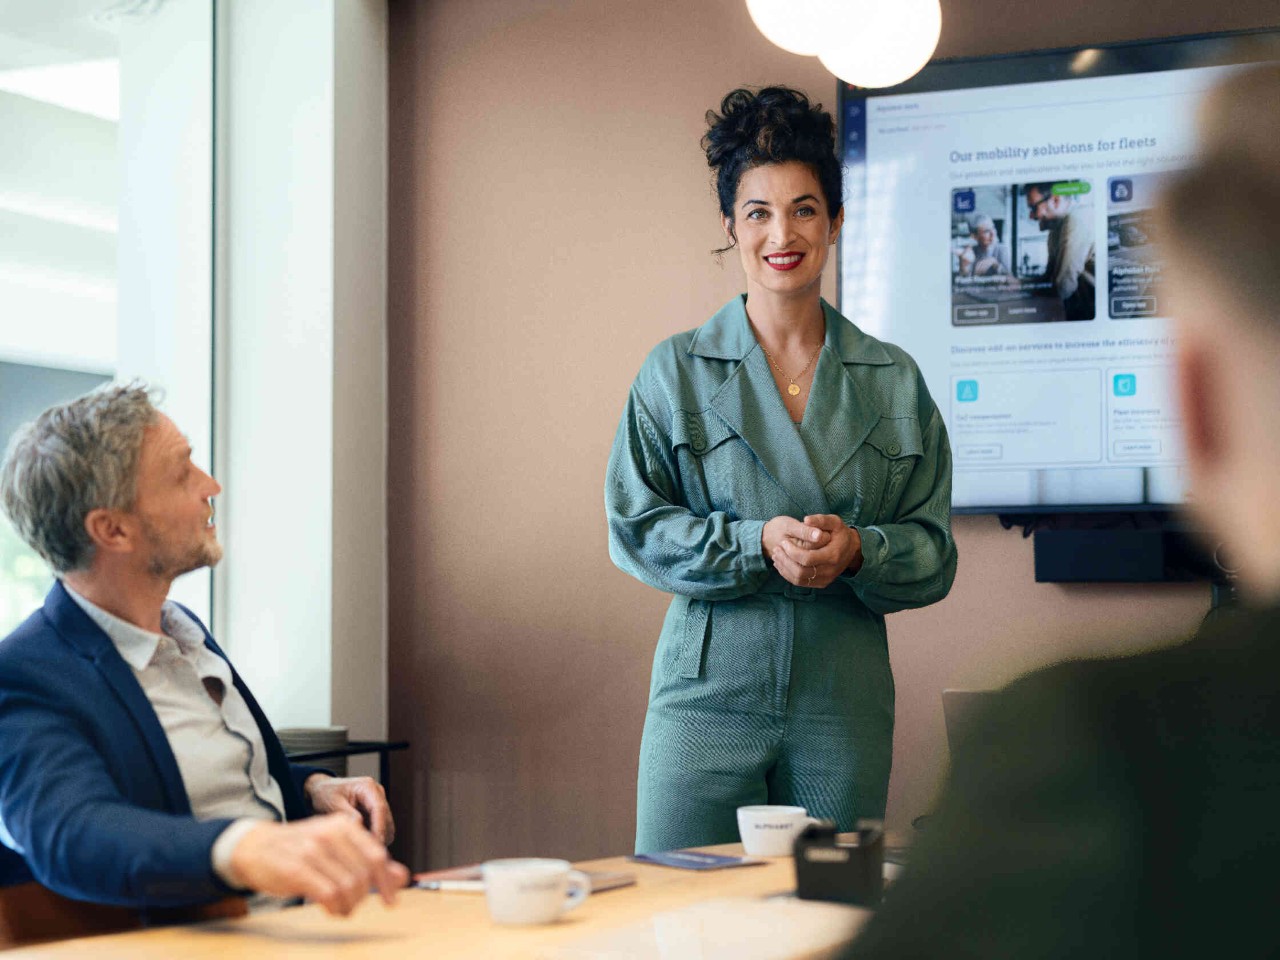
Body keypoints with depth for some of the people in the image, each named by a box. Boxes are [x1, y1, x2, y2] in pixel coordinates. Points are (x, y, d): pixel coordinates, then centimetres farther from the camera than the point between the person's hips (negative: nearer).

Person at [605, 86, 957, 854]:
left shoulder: (893, 382, 8)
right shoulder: (676, 373, 3)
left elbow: (934, 549, 7)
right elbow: (635, 527, -2)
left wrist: (859, 550, -14)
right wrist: (757, 543, -16)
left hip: (845, 705, 2)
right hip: (708, 696, -2)